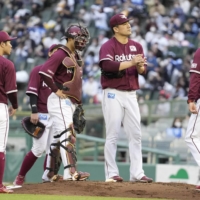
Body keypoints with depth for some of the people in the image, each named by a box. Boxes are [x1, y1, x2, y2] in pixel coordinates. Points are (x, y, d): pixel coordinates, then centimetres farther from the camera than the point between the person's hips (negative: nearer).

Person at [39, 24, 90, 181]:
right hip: (60, 101, -10)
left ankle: (49, 172, 21)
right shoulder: (60, 54, -12)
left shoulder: (76, 56, 17)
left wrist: (78, 102, 18)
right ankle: (70, 171, -26)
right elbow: (44, 72, -24)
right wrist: (56, 90, -18)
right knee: (67, 135, -18)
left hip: (70, 102, 10)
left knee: (59, 137, 14)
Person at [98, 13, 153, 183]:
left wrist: (140, 66, -16)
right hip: (113, 94, -6)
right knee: (112, 135, -3)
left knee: (136, 134, 4)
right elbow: (107, 65, -25)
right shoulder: (108, 47, -7)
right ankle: (112, 174, 1)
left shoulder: (136, 46, 11)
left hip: (131, 94, 6)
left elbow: (142, 70, 7)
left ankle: (137, 173, 7)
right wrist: (130, 63, -26)